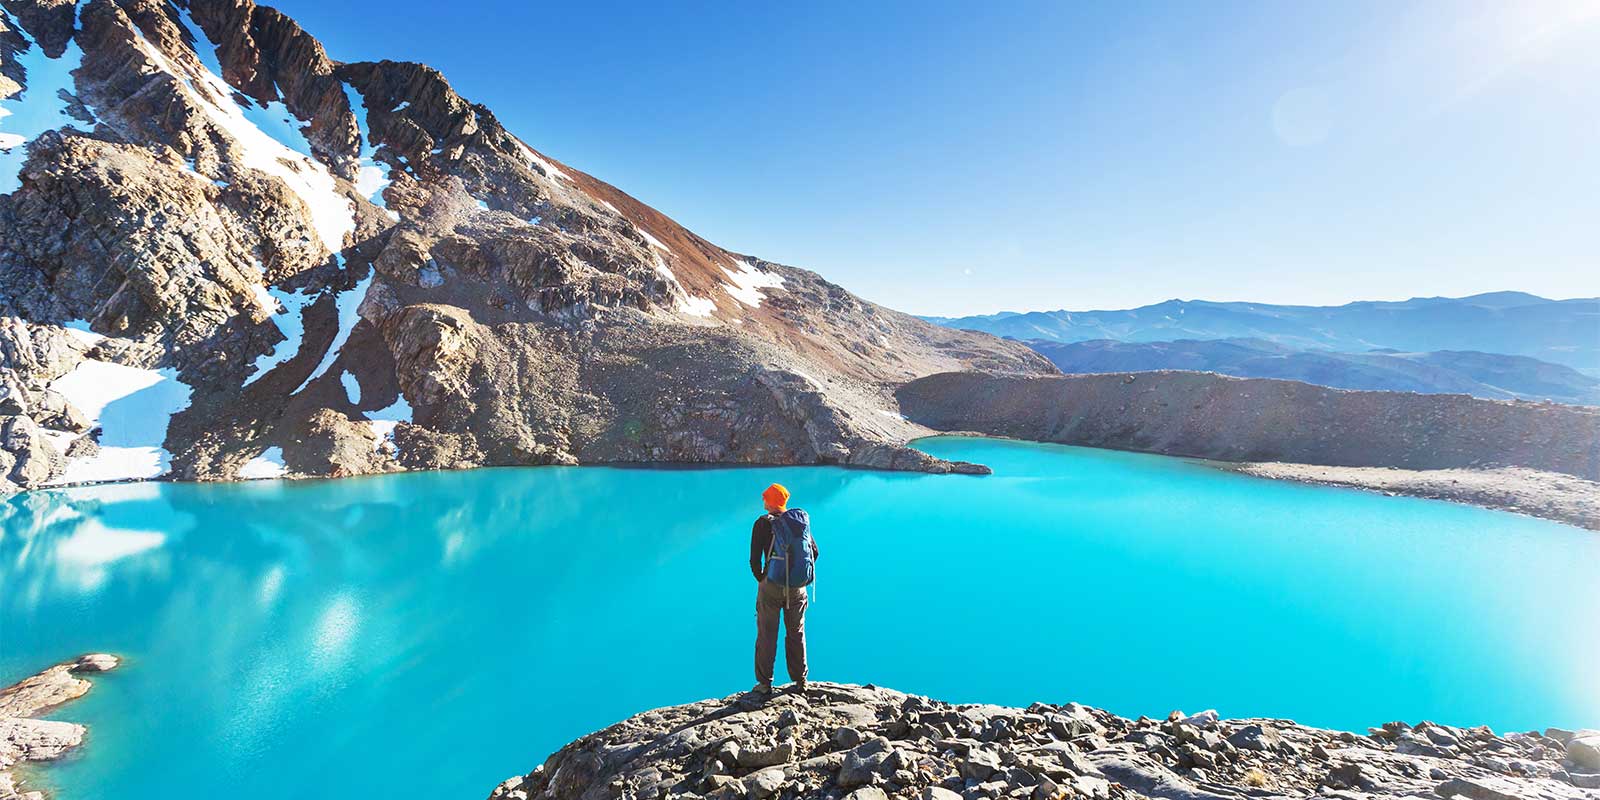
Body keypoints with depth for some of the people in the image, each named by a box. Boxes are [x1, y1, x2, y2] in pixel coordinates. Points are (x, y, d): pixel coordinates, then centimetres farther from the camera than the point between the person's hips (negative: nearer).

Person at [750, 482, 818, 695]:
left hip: (772, 587, -4)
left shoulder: (763, 523, -9)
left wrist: (761, 579, 6)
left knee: (767, 635, 8)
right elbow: (814, 552, 10)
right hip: (798, 588, 4)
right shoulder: (801, 520, 3)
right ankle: (800, 682, 24)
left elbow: (755, 560, -11)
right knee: (796, 634, 16)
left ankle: (764, 684, 15)